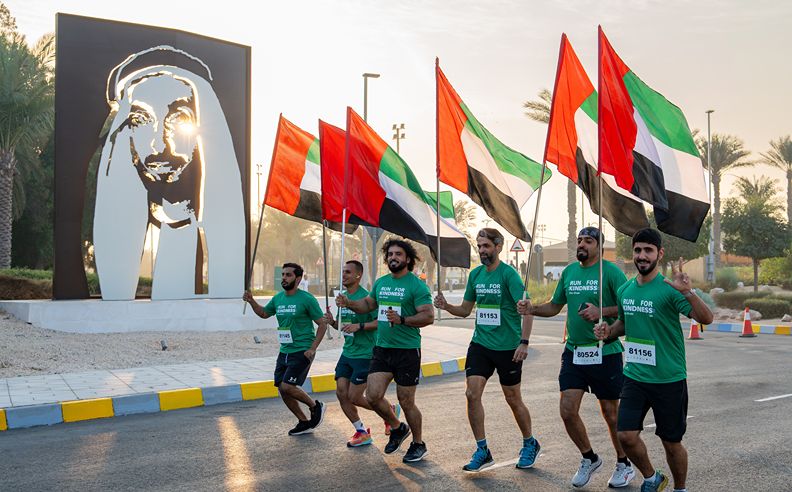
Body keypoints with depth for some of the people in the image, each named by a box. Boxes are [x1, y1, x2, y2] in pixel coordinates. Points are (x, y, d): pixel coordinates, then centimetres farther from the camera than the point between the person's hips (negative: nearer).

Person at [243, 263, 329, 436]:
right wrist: (251, 301, 6)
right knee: (282, 390, 6)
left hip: (302, 352, -7)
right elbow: (264, 313, 24)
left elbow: (322, 324, -8)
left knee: (287, 386, -16)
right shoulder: (278, 298, 7)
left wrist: (312, 348, -14)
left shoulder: (307, 299, -11)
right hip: (284, 351, 7)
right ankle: (304, 422, 22)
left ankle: (316, 406, 9)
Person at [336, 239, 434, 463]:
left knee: (406, 402, 2)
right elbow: (368, 304, 26)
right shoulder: (380, 282, 11)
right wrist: (349, 303, 7)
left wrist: (402, 320, -27)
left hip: (407, 350, -6)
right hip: (382, 348, 6)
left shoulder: (416, 285, -9)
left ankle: (418, 444, 24)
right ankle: (397, 428, 25)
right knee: (373, 396, -3)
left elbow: (428, 316, -15)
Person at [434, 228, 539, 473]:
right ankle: (482, 451, 7)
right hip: (480, 344, 5)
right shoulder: (475, 274, 6)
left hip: (507, 347, -5)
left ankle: (530, 444, 31)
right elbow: (465, 310, 14)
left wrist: (524, 342, -23)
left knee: (513, 399, 8)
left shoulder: (508, 273, -12)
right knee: (472, 393, -6)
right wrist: (446, 306, -5)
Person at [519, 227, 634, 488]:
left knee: (610, 413, 8)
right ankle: (589, 458, 25)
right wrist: (532, 309, -1)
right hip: (574, 352, 5)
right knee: (567, 410, 1)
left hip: (604, 353, -5)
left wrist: (601, 312, -25)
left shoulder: (610, 271, -9)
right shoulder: (569, 271, 9)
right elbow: (555, 306, 17)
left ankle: (624, 465, 30)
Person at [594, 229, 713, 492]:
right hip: (634, 376, 5)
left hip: (669, 379, -4)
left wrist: (687, 292, -42)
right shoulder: (625, 289, 5)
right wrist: (609, 330, 2)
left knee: (671, 442, 9)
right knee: (626, 435, -2)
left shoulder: (669, 289, -14)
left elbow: (706, 318, -26)